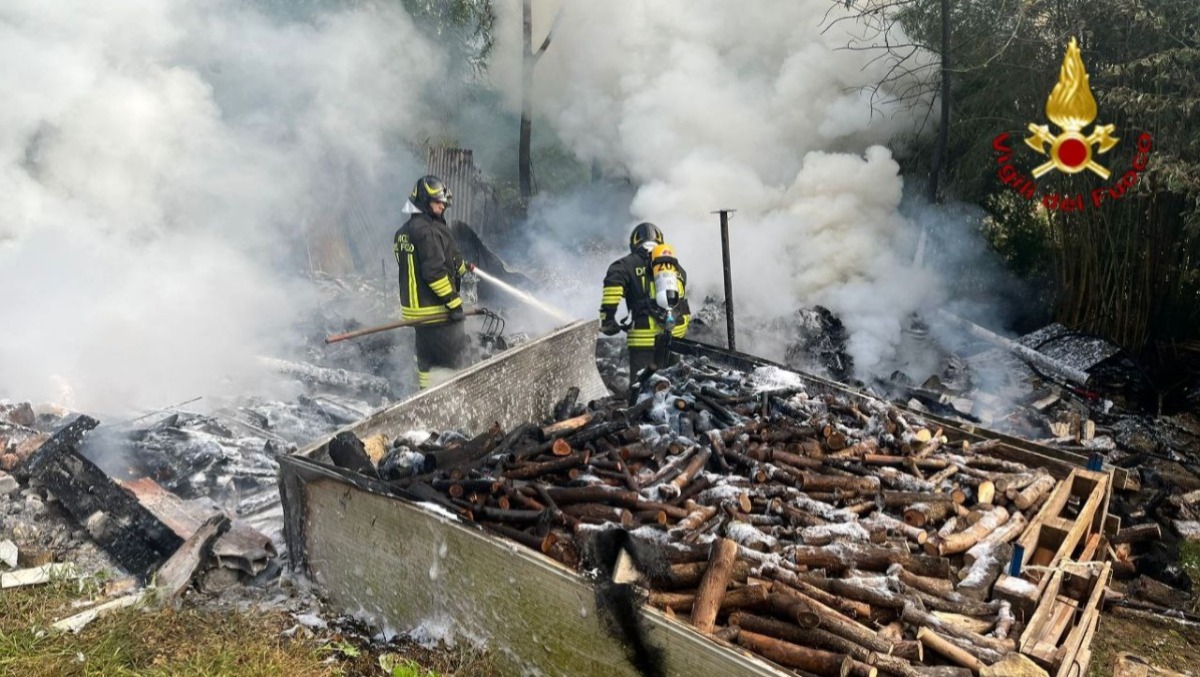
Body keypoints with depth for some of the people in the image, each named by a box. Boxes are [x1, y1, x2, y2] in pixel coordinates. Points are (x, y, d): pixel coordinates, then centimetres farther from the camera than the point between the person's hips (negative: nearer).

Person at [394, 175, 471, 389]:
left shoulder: (404, 231, 15)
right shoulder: (427, 230, -16)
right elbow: (435, 271, -23)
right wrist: (454, 302, -19)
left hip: (414, 307, 10)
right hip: (436, 309, -10)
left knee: (427, 360, 17)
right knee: (456, 359, -5)